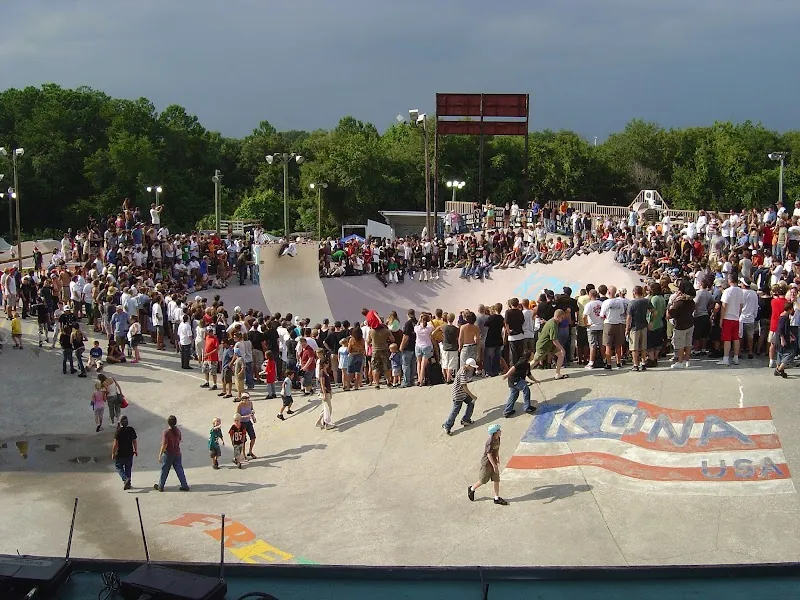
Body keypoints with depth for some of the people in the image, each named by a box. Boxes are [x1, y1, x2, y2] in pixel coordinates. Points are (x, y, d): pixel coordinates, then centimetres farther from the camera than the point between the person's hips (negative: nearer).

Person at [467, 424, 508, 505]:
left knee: (496, 480, 8)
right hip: (487, 463, -8)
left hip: (493, 461, 8)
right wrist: (495, 466, -23)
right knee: (483, 480, 8)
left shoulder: (497, 439, -3)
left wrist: (498, 459, 22)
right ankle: (471, 489, 33)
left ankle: (497, 498, 17)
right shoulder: (490, 442, -29)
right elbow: (489, 455, -26)